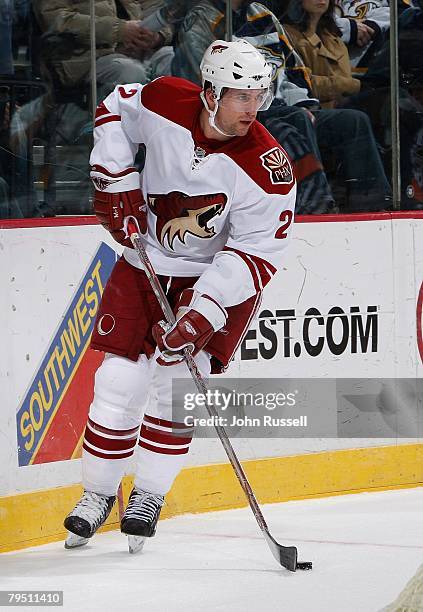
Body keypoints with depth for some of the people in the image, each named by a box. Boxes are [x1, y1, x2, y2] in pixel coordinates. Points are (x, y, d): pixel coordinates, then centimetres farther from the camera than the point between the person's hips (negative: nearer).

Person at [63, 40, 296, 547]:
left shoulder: (267, 169, -25)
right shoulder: (164, 102, -17)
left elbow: (256, 254, -24)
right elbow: (115, 110, 6)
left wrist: (202, 314, -32)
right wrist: (116, 183, -3)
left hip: (217, 277, -2)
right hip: (145, 263, 2)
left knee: (178, 378, -12)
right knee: (120, 379, -3)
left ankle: (149, 494, 8)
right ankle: (98, 492, 15)